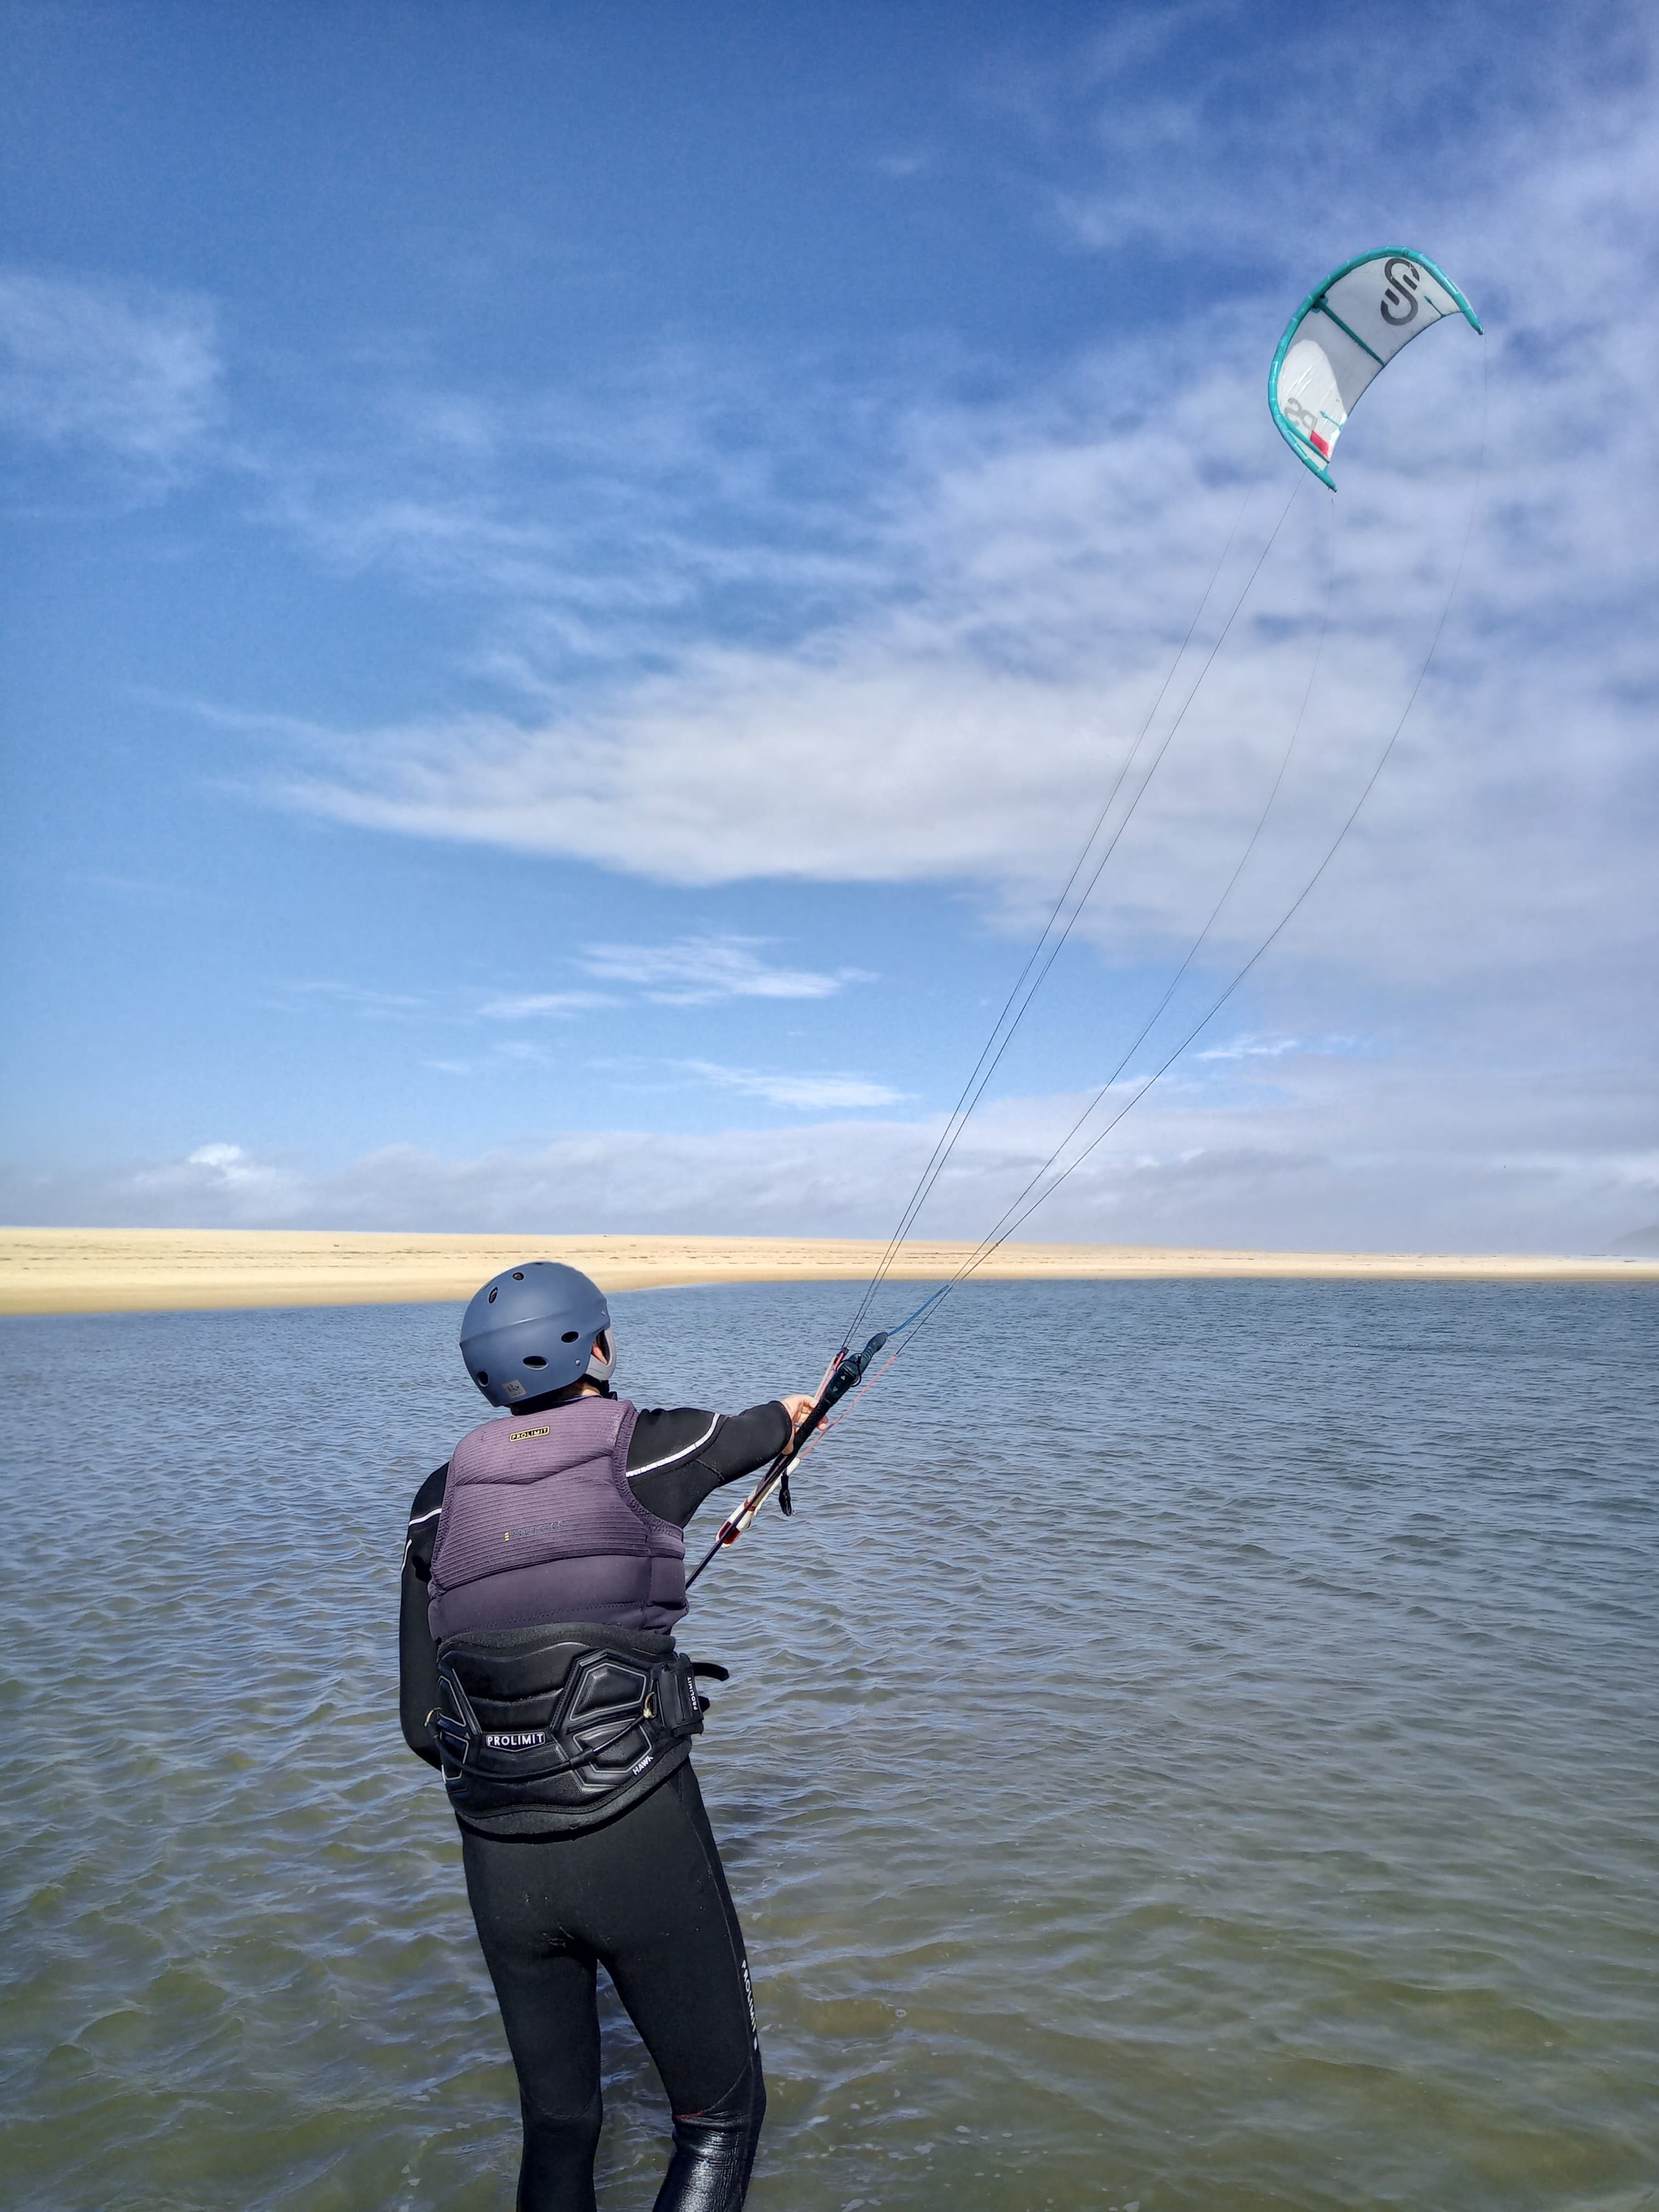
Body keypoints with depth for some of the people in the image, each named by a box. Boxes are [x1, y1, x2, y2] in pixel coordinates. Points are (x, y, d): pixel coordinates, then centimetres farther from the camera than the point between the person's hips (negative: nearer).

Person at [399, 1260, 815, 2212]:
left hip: (499, 1858, 4)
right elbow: (743, 1437, 20)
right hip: (642, 1842, -4)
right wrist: (789, 1412, 43)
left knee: (557, 2124, 24)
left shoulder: (442, 1501, 4)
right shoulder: (654, 1449, -5)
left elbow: (424, 1724, 6)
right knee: (722, 2114, 15)